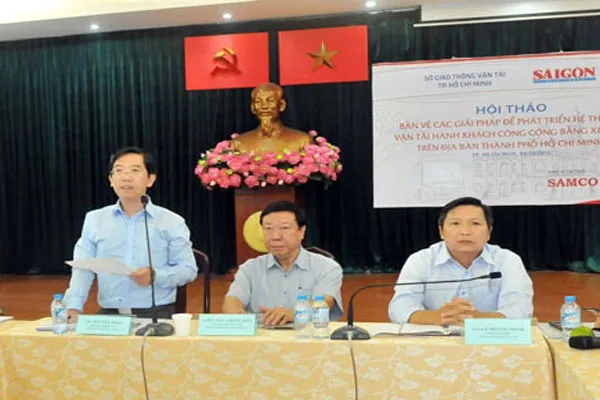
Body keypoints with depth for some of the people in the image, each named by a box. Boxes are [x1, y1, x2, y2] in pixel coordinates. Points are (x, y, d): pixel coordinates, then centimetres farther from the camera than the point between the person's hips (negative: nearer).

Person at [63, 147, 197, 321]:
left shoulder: (172, 222, 4)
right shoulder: (94, 220, 11)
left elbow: (188, 269, 3)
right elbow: (83, 269, 6)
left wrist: (155, 276, -16)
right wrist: (74, 309, -11)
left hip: (157, 314, -2)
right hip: (108, 314, 2)